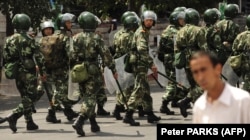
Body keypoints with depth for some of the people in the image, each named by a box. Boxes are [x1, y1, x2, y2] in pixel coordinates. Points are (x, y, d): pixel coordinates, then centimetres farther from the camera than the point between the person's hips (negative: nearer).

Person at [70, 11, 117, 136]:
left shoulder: (76, 38, 4)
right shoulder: (96, 38, -10)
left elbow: (71, 56, 6)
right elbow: (106, 55, -11)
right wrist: (113, 70, -5)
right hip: (92, 71, -5)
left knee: (86, 97, 17)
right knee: (90, 98, -4)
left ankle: (94, 125, 23)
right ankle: (79, 121, -22)